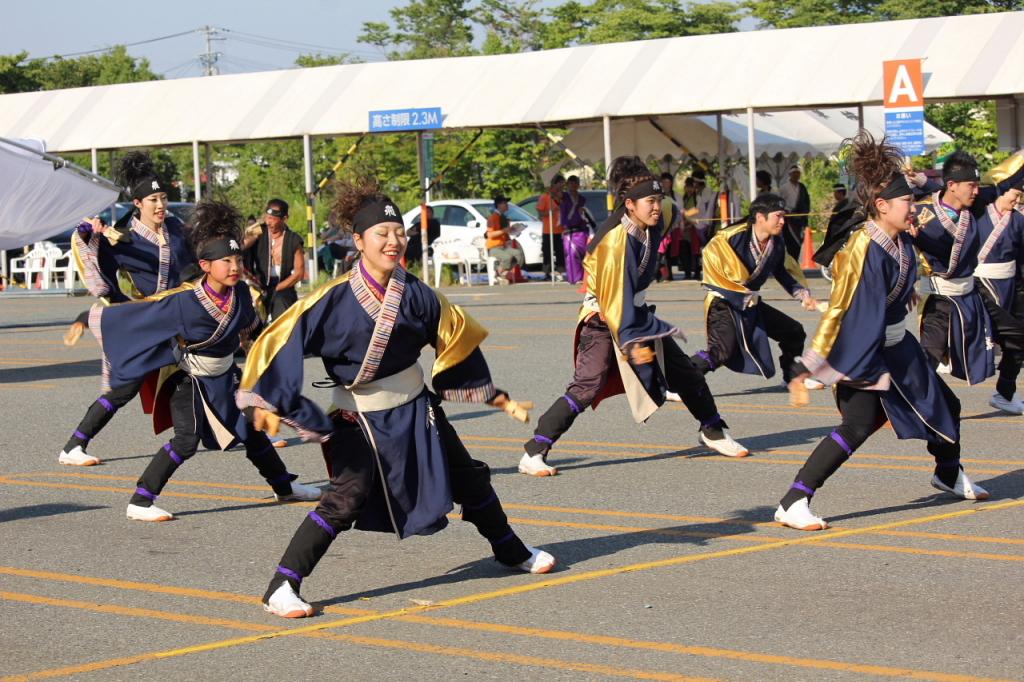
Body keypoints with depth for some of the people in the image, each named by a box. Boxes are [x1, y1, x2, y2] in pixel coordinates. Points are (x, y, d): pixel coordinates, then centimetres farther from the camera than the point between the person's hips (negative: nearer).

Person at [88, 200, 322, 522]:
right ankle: (139, 502, -14)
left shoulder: (240, 294, -12)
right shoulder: (183, 302, -30)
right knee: (186, 440, -18)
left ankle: (284, 486, 35)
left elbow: (250, 326, 12)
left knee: (252, 429, 17)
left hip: (224, 375, 6)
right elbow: (133, 316, -24)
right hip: (188, 379, -6)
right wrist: (91, 319, -19)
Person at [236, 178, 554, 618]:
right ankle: (281, 589, -19)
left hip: (414, 407, 5)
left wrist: (495, 396, 11)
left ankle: (512, 552, 43)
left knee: (469, 478, 17)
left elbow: (458, 338, 6)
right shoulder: (336, 299, -19)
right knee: (347, 497, -23)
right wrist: (267, 400, -25)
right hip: (359, 418, -5)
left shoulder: (414, 295, -7)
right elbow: (285, 340, -17)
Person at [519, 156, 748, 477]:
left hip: (636, 314, 8)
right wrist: (632, 343, -24)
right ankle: (533, 454, -17)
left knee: (685, 372, 10)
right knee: (587, 388, -21)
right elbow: (612, 296, -25)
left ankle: (713, 432, 31)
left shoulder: (651, 227, -2)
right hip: (603, 321, -8)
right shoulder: (614, 240, -26)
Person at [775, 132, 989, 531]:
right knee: (858, 426, -21)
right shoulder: (865, 249, -26)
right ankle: (792, 504, -20)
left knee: (943, 404, 20)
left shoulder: (902, 242, -1)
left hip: (896, 346, 9)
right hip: (860, 351, -9)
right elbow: (840, 309, -27)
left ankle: (949, 475, 48)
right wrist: (813, 366, -27)